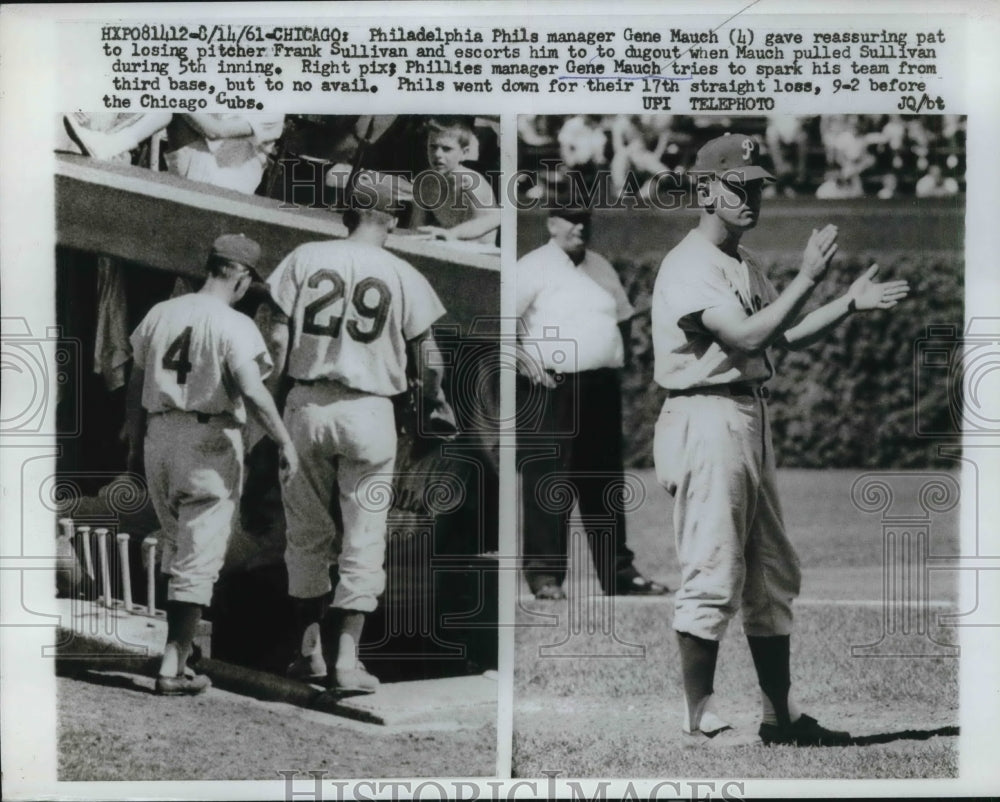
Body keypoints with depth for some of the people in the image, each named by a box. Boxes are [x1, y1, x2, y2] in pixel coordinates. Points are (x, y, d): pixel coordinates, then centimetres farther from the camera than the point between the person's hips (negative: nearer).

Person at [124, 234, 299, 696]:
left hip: (158, 434, 6)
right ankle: (173, 666, -3)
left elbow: (136, 381, 14)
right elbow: (252, 391, -21)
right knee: (200, 554, -2)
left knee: (176, 542, 20)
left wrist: (135, 439, 23)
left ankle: (180, 643, 25)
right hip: (210, 439, -6)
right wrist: (285, 442, -16)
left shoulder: (160, 314, 8)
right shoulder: (235, 325, -11)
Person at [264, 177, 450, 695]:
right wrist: (433, 398, 21)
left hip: (306, 405, 2)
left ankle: (310, 650, 21)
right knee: (362, 540, 5)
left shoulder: (306, 257, 2)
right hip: (368, 413, -2)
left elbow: (278, 336, -1)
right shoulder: (403, 277, -1)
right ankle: (346, 659, 1)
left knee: (306, 535, 14)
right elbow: (426, 355, 2)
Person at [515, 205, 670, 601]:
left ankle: (619, 572, 16)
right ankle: (544, 574, -1)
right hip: (550, 389, -7)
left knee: (605, 483, 10)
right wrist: (525, 361, -19)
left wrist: (617, 358, 15)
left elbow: (623, 317, 28)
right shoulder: (533, 267, -5)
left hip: (602, 389, 7)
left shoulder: (601, 267, 16)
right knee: (547, 480, -8)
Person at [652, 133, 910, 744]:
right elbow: (747, 338, -23)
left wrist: (851, 304, 9)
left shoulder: (746, 265, 18)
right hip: (707, 422, -10)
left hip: (753, 420, 10)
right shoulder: (691, 265, -12)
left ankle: (782, 713, 22)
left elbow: (787, 335, 18)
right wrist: (808, 278, -20)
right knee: (713, 575, -6)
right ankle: (701, 717, 4)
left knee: (773, 576, 13)